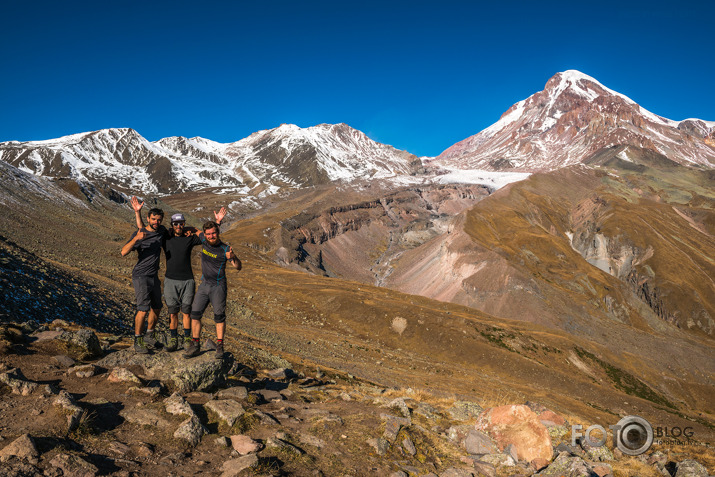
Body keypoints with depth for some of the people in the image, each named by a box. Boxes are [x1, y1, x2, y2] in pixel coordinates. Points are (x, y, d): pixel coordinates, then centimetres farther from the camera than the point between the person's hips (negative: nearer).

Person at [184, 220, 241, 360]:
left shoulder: (225, 249, -14)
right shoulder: (203, 240, 1)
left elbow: (238, 267, -20)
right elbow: (197, 231, 26)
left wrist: (233, 258, -38)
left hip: (218, 286, -5)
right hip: (204, 285, 5)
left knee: (219, 317, -3)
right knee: (195, 314, 0)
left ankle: (219, 347, 5)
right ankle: (195, 346, 8)